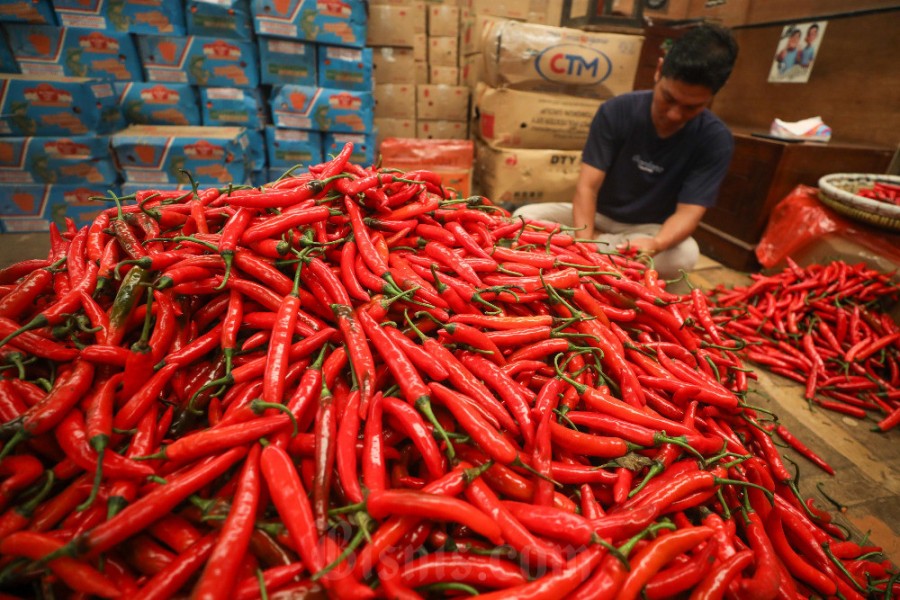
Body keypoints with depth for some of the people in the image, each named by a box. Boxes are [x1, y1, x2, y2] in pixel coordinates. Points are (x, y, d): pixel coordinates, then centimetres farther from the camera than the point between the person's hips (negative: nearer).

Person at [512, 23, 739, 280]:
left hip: (647, 229, 1)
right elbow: (587, 186, -20)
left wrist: (655, 244, -43)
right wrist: (585, 241, -36)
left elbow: (688, 211, -20)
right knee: (524, 217, -22)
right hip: (597, 215, 0)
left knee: (685, 254, -35)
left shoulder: (716, 141, -14)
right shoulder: (616, 111, -15)